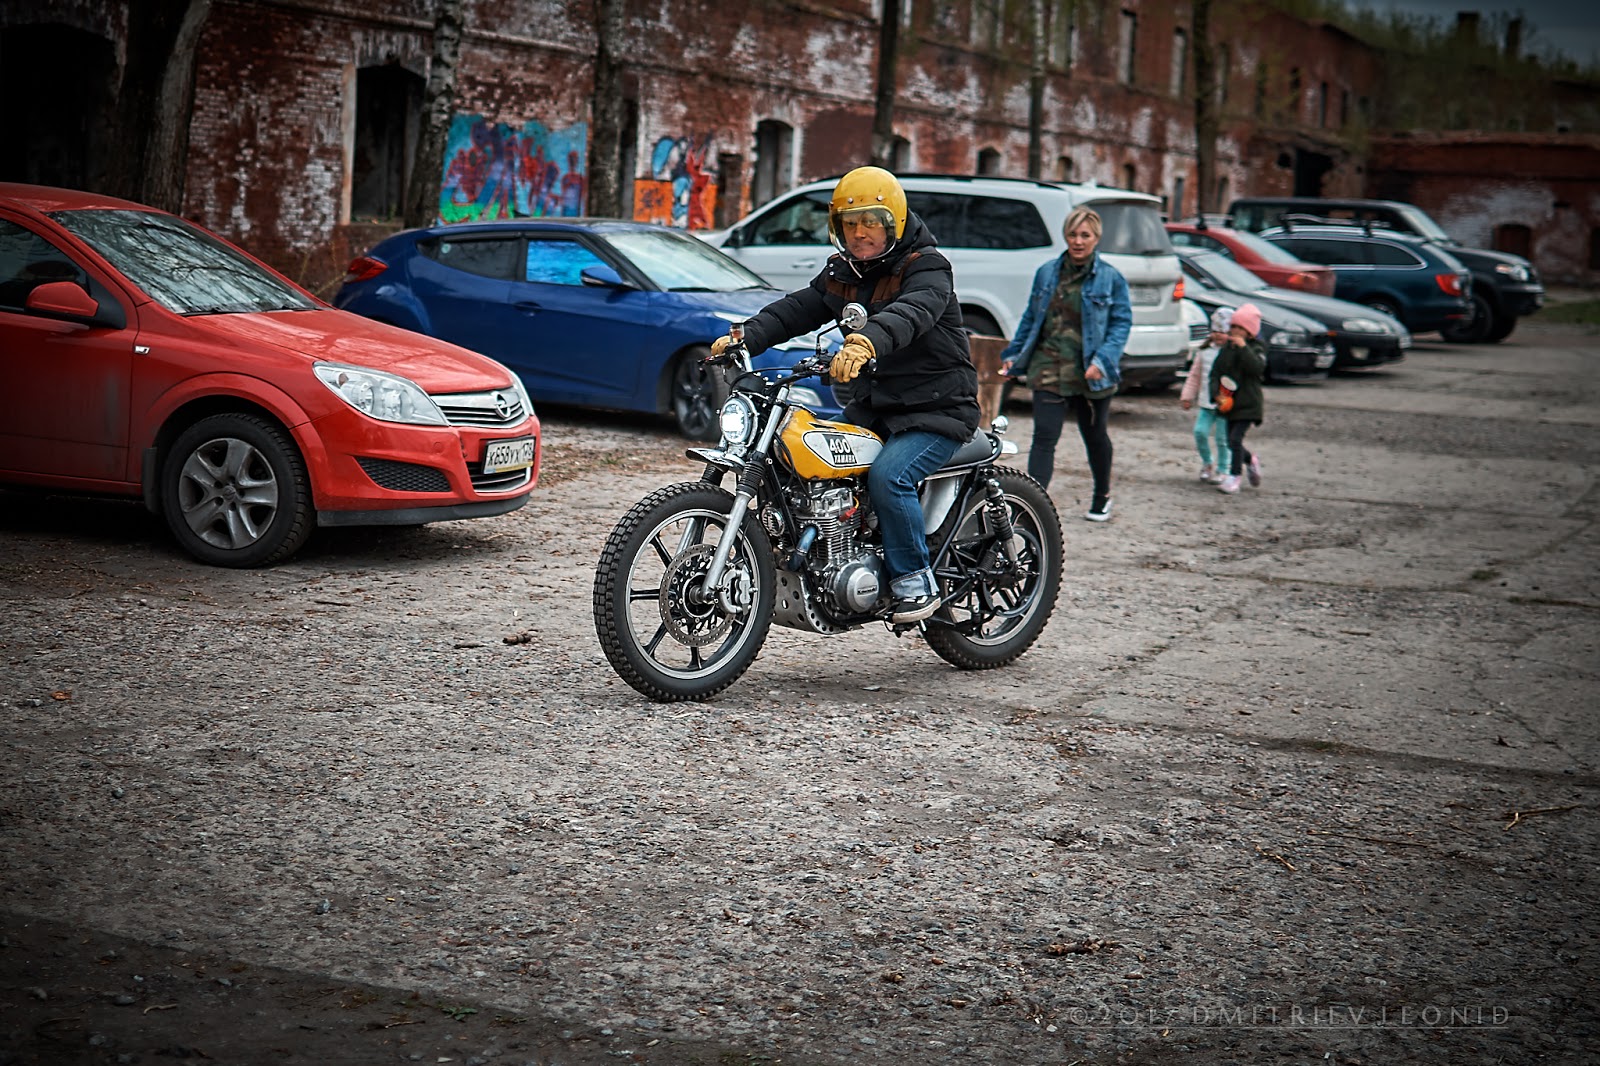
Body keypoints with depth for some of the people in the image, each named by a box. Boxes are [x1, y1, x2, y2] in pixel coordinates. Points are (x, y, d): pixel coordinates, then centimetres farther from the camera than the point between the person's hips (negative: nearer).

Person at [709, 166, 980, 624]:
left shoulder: (926, 269, -13)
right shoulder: (843, 272, 12)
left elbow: (909, 314, -35)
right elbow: (798, 308, 1)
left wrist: (864, 343, -56)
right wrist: (746, 337, -17)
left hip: (937, 410, -8)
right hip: (874, 406, 8)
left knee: (888, 476, -29)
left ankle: (916, 581, -14)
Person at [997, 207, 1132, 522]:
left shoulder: (1111, 279, -2)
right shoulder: (1047, 273, 7)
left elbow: (1122, 323, -4)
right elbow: (1030, 317, 16)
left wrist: (1103, 360, -17)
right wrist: (1013, 354, 14)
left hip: (1090, 374, -1)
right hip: (1048, 369, 1)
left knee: (1095, 437, 16)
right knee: (1044, 437, -10)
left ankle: (1102, 497, 38)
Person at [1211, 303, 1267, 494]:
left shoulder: (1256, 349, -6)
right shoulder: (1226, 349, 8)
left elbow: (1258, 368, -27)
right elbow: (1215, 372, 7)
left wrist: (1243, 347, -28)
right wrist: (1216, 394, -8)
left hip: (1248, 405, -6)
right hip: (1229, 404, 6)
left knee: (1235, 439, -17)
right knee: (1232, 441, 14)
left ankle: (1234, 477, -11)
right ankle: (1251, 461, 43)